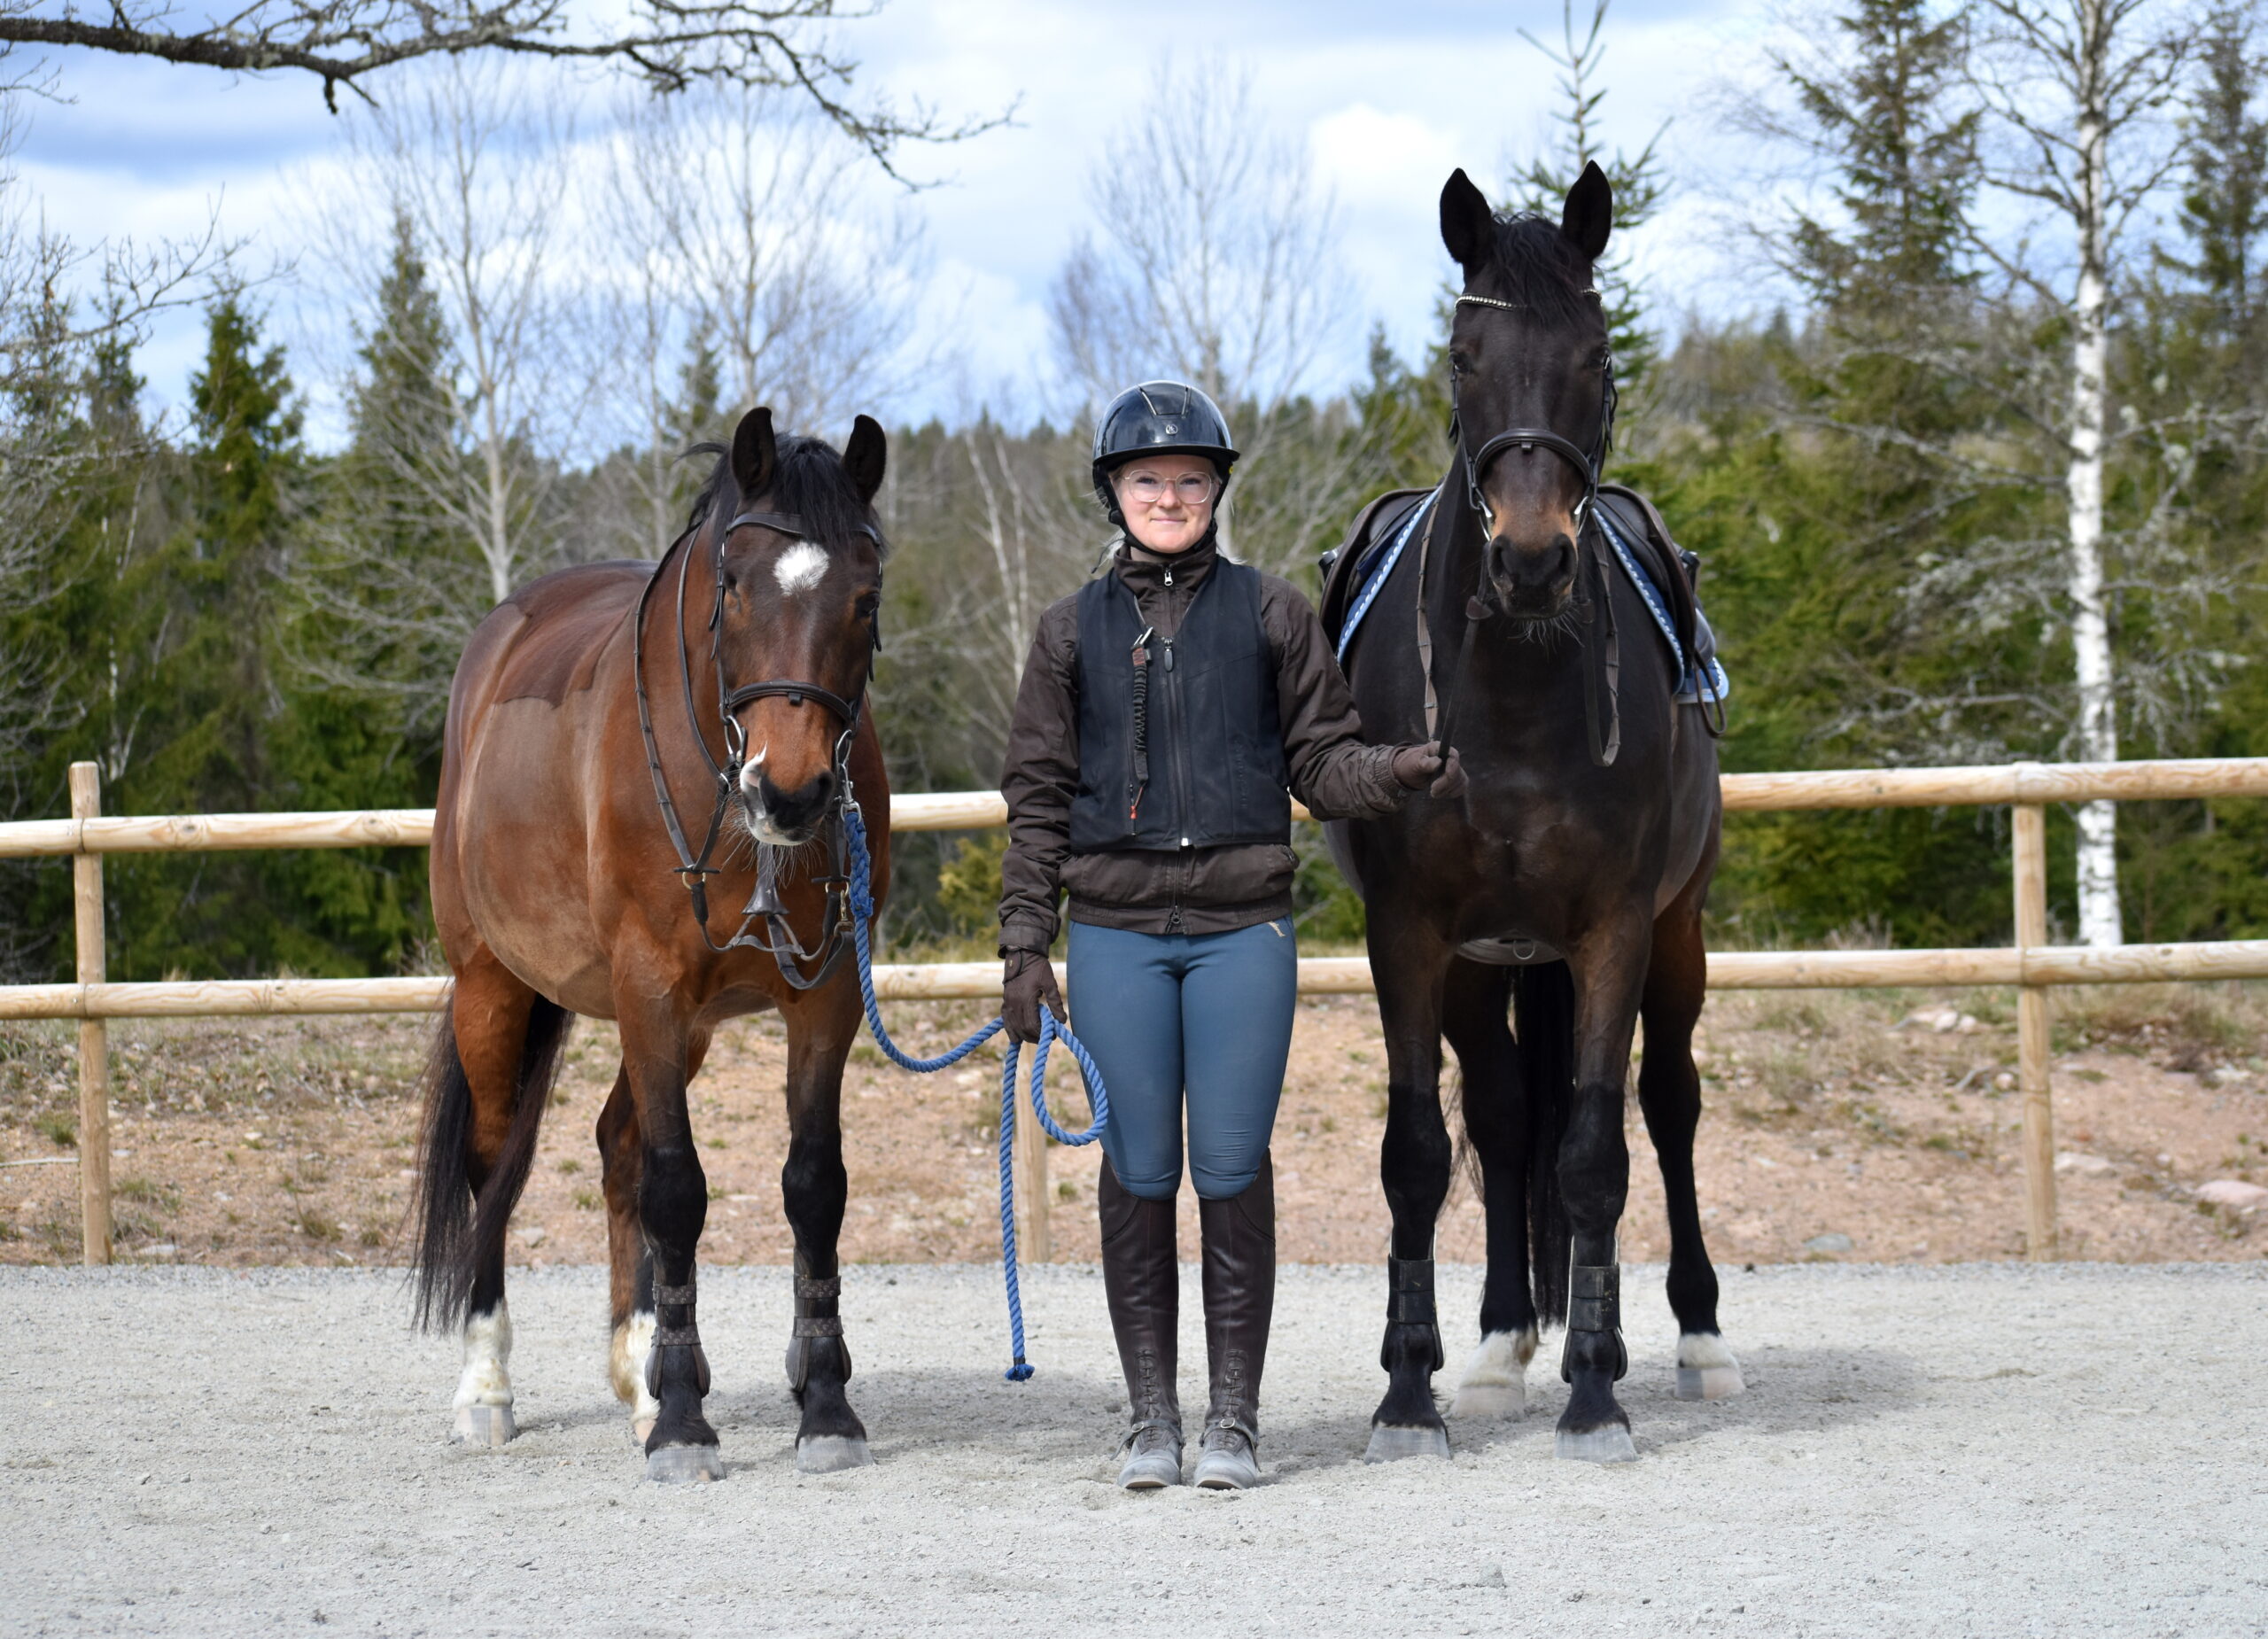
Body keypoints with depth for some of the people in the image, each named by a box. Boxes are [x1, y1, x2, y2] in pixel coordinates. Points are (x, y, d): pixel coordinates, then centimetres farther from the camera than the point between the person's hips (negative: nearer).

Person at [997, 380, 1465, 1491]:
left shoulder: (1269, 614, 6)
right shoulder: (1074, 630, 7)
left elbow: (1321, 762, 7)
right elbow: (1037, 796, 8)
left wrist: (1401, 772, -14)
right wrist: (1024, 942, 2)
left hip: (1241, 929, -1)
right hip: (1116, 931, 1)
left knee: (1233, 1171, -2)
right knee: (1139, 1173, 3)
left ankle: (1235, 1418, 7)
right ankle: (1150, 1416, 12)